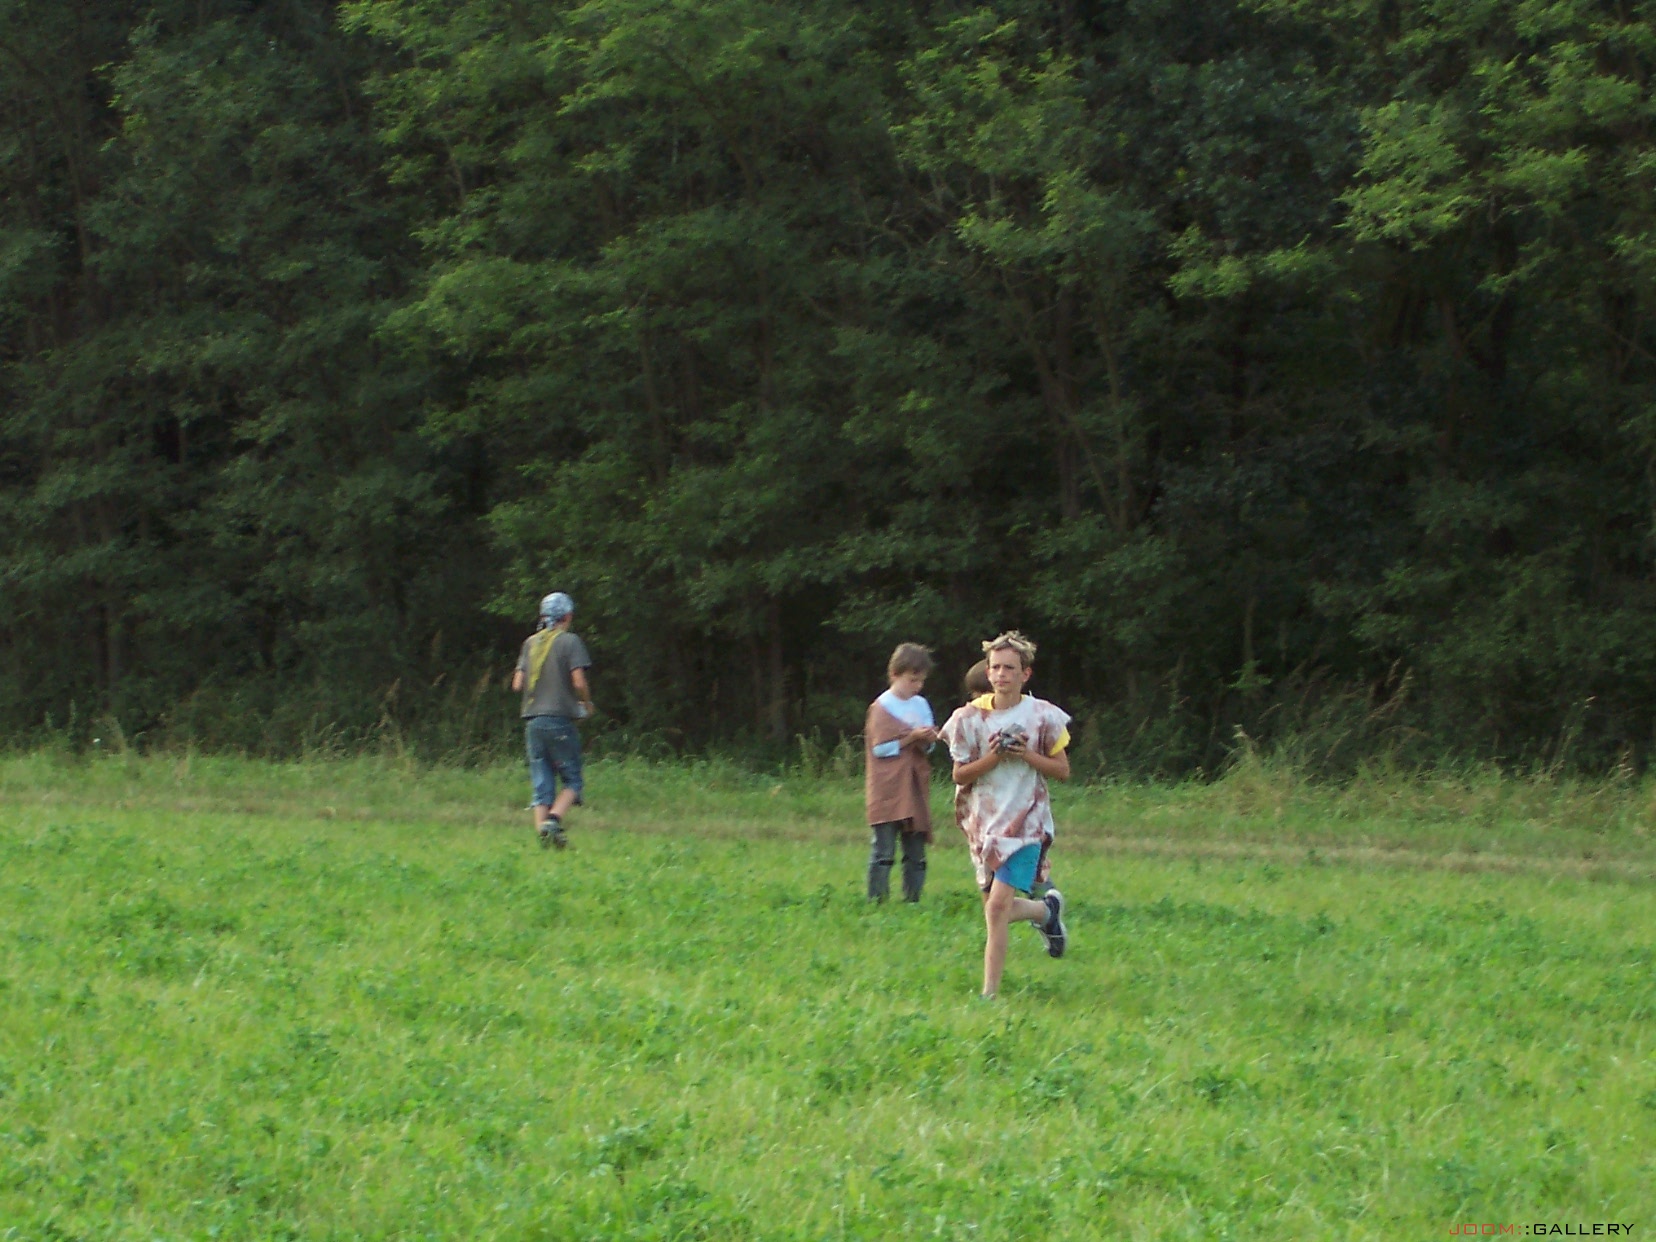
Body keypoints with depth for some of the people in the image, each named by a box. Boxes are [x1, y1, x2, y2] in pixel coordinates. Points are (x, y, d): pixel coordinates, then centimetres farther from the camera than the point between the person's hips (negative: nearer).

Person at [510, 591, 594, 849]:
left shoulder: (531, 643, 12)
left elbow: (517, 684, 9)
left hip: (532, 720, 5)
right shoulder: (569, 641, -3)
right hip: (560, 719, -5)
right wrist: (587, 703, 7)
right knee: (572, 780, 2)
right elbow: (578, 681, -12)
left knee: (541, 783, 7)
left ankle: (541, 829, -4)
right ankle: (553, 820, -19)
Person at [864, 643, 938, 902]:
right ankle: (876, 901, -4)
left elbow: (927, 747, 15)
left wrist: (929, 739, -7)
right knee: (883, 852, -7)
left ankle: (912, 901, 13)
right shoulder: (881, 707, -4)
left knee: (916, 855, 7)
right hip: (887, 791, -6)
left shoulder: (921, 705, 12)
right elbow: (880, 748, -10)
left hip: (915, 790, 6)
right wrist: (911, 738, -16)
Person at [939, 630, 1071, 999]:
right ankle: (1048, 909, 42)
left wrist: (1026, 755, -14)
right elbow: (959, 775, 0)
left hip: (1025, 822, -3)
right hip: (983, 822, 3)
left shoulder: (1042, 716, -2)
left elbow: (1062, 770, 2)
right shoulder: (971, 717, 0)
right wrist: (994, 756, -16)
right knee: (997, 910, 10)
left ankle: (990, 992, -9)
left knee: (998, 906, -16)